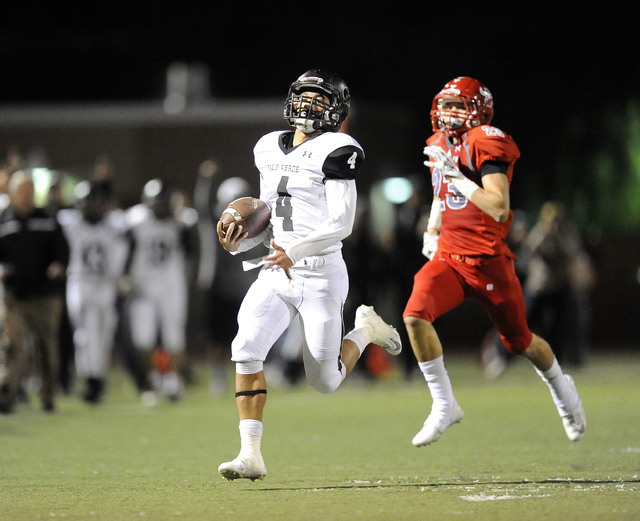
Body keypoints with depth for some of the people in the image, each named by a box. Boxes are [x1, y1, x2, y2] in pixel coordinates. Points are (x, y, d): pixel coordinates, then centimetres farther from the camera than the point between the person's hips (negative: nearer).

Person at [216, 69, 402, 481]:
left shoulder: (336, 151, -9)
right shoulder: (269, 150, 12)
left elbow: (341, 224, -15)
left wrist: (294, 252, -27)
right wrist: (239, 243, 1)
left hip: (320, 274, -5)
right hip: (276, 274, 5)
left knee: (325, 381, 2)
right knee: (247, 349, -18)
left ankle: (366, 331, 32)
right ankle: (251, 455, -14)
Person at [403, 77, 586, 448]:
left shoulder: (486, 145, -15)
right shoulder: (440, 145, 8)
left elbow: (499, 207, -26)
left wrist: (456, 174, -26)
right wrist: (432, 231, 16)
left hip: (487, 260, -6)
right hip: (448, 257, 6)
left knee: (520, 340, 11)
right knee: (416, 316, -21)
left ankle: (561, 388, 43)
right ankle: (444, 406, -10)